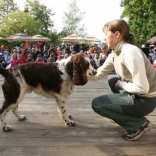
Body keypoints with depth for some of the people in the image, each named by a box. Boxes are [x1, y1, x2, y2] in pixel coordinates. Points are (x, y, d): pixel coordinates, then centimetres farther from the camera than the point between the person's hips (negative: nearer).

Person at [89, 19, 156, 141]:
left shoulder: (130, 52, -25)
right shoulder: (115, 53, 3)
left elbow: (142, 88, -28)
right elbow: (98, 74, 8)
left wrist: (121, 85, -12)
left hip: (145, 99, -9)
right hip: (135, 94, 9)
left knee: (97, 104, -7)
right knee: (112, 79, 28)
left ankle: (139, 123, -3)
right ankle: (125, 114, 27)